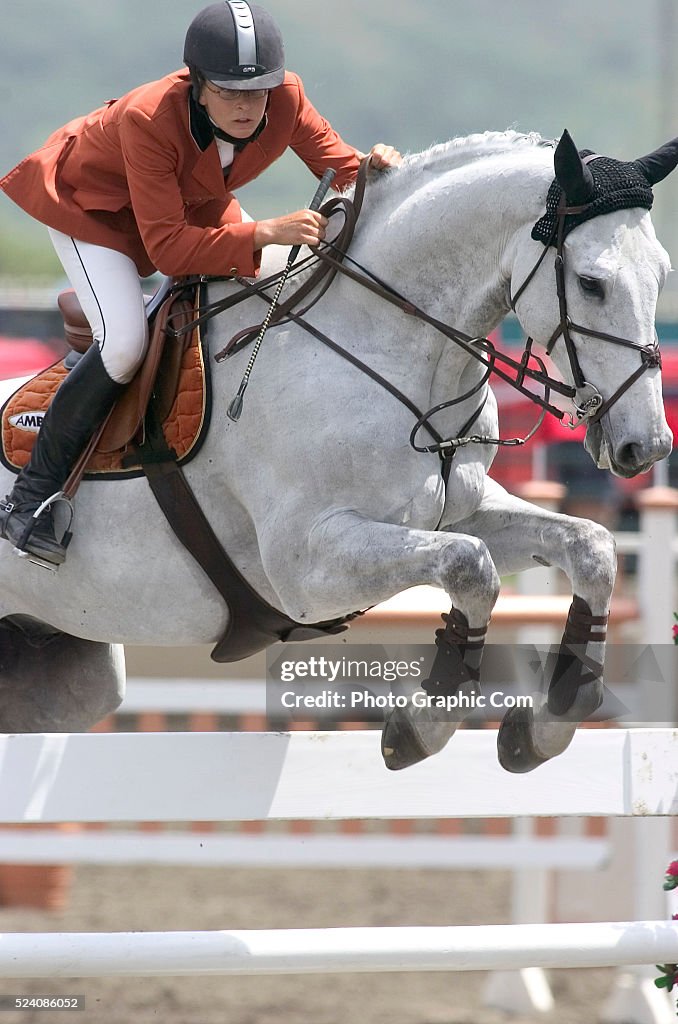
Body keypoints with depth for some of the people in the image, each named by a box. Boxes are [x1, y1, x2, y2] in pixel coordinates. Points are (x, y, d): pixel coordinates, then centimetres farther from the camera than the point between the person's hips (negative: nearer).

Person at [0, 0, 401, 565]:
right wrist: (266, 232, -53)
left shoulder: (286, 98, -27)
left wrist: (372, 165, -36)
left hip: (192, 200, 7)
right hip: (89, 200, -7)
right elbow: (167, 246, -42)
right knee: (125, 343, -25)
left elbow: (336, 164, -11)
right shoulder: (147, 120, -41)